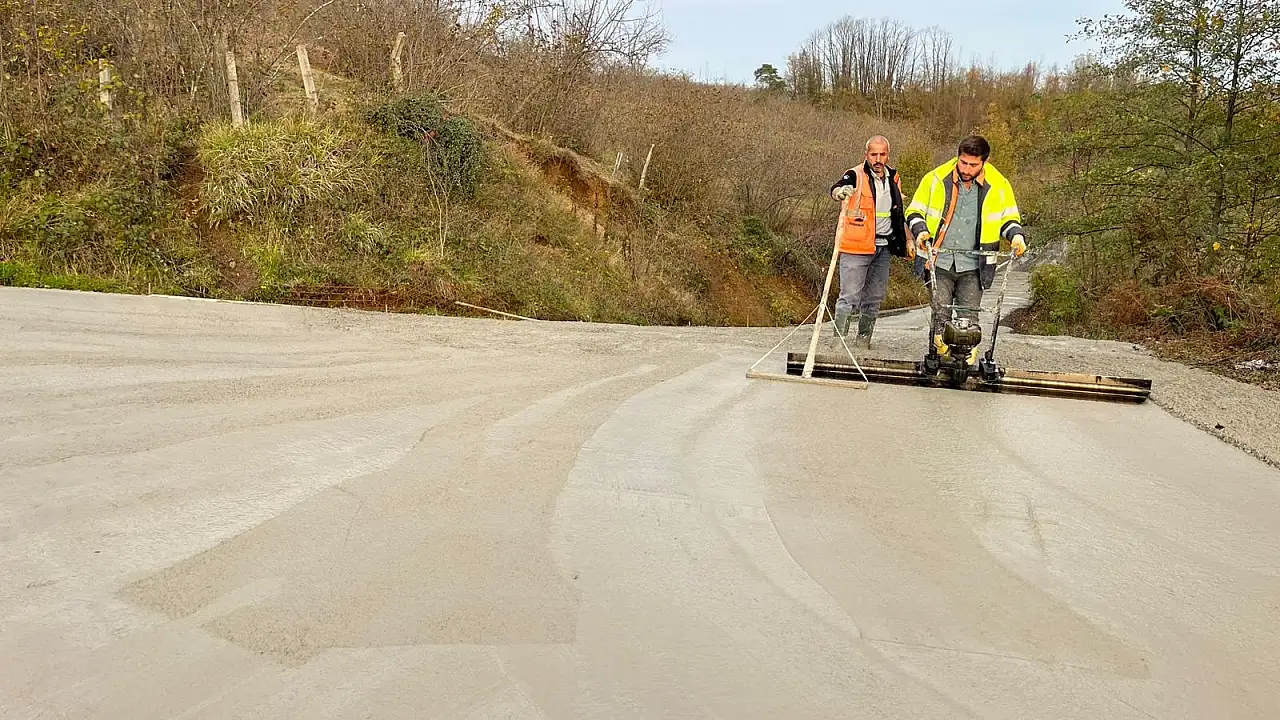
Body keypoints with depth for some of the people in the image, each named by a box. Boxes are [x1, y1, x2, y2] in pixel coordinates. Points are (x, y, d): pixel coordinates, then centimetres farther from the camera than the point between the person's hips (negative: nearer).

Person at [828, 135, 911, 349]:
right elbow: (836, 189, -29)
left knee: (875, 297, 11)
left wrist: (907, 241, 24)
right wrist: (841, 191, -53)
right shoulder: (856, 175, -7)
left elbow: (900, 213, 24)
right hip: (856, 246, -6)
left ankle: (863, 340, 22)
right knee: (849, 296, -9)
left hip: (884, 247, 6)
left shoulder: (894, 178, 12)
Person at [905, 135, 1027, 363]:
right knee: (940, 315, -5)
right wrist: (920, 230, -12)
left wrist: (1017, 235, -5)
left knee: (969, 318, -3)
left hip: (973, 266, 1)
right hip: (939, 262, 0)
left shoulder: (998, 185, 3)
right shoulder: (936, 179, -1)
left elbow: (1009, 218, 16)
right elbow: (915, 211, 8)